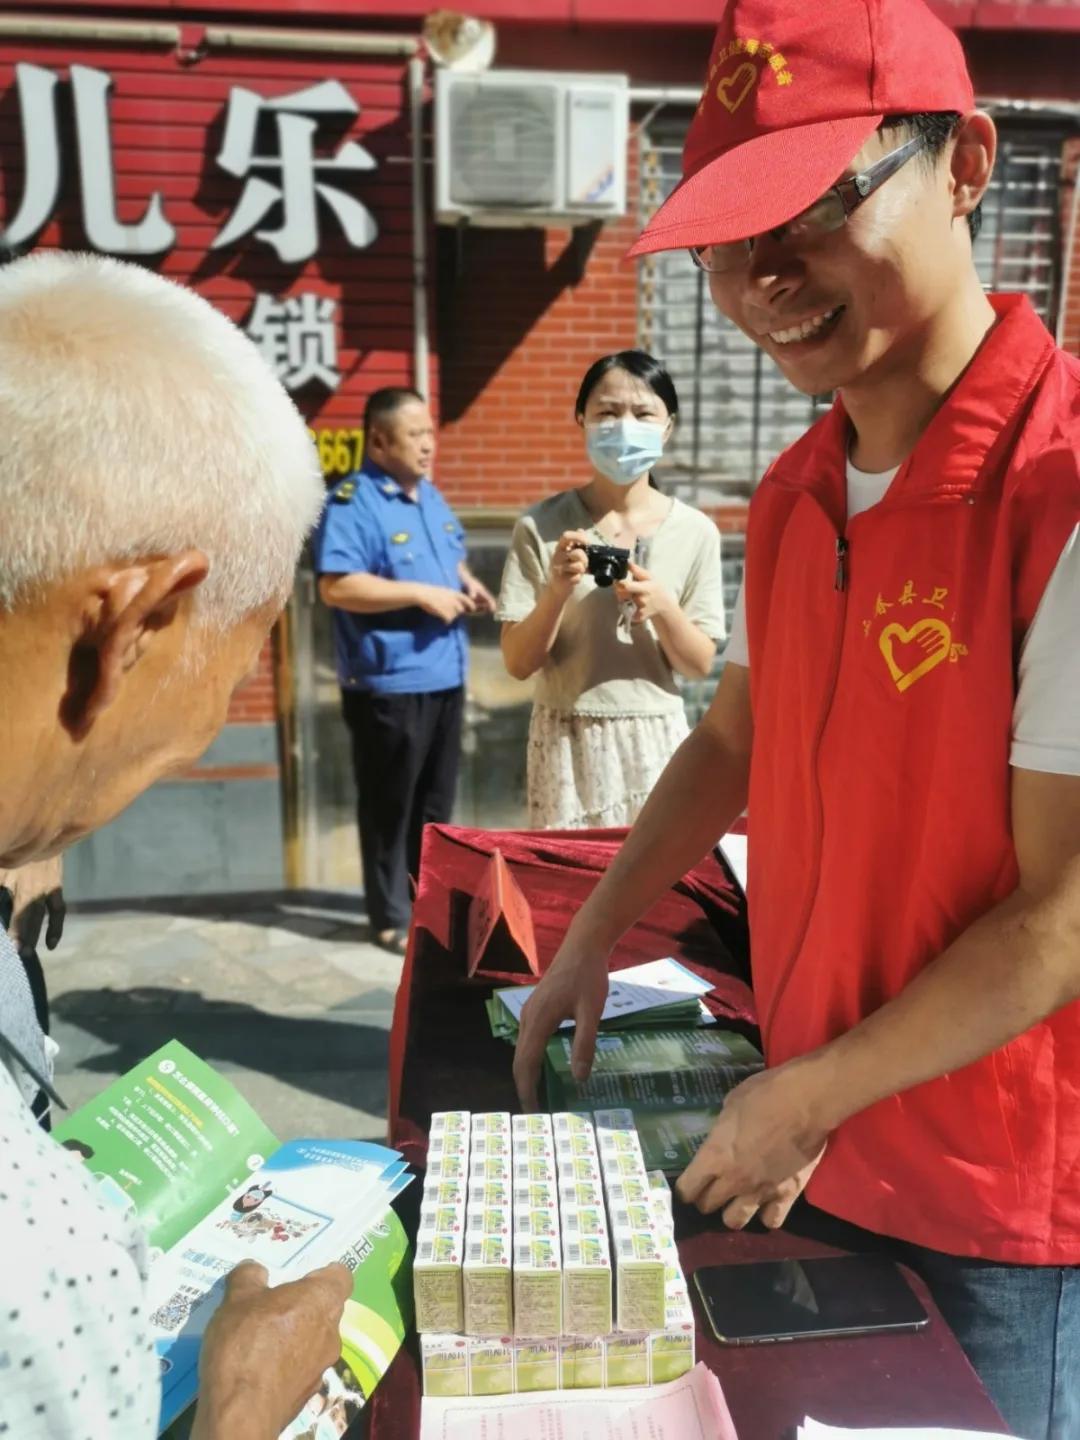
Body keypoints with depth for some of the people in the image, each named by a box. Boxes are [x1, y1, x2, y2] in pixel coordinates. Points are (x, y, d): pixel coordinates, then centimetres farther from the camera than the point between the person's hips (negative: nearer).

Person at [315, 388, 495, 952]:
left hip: (445, 676, 8)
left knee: (436, 797, 18)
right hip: (388, 683, -8)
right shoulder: (351, 502, -14)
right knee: (388, 805, 4)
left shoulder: (430, 496, 13)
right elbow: (336, 587, -24)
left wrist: (469, 585, 4)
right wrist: (422, 594, -23)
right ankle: (391, 917, 16)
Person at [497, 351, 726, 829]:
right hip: (567, 742, -1)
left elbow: (700, 665, 0)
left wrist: (664, 609, -18)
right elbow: (517, 663, -5)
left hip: (655, 740, 1)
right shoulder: (541, 525, -6)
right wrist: (556, 592, -21)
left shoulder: (695, 531, -2)